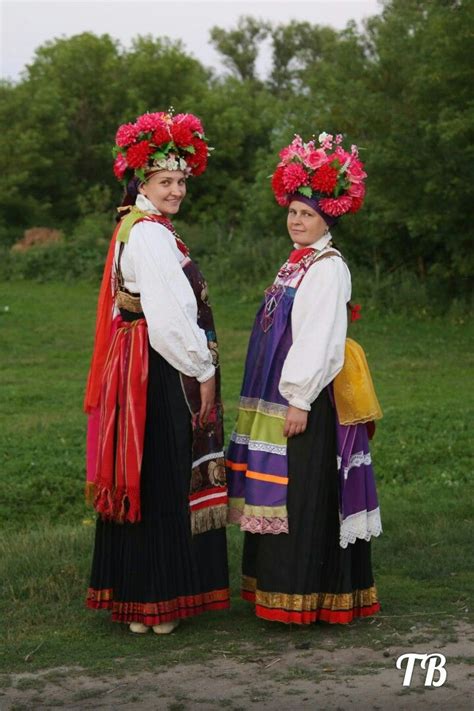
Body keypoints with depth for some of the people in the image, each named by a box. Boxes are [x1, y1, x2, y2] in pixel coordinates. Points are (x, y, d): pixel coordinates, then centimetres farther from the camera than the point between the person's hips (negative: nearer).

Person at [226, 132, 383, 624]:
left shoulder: (328, 268, -12)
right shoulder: (296, 264, 16)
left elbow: (321, 339, -18)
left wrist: (301, 400, -20)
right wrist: (282, 397, 16)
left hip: (307, 398, -9)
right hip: (276, 397, 9)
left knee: (306, 494, -4)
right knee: (280, 494, 13)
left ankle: (306, 596, 4)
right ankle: (278, 585, 23)